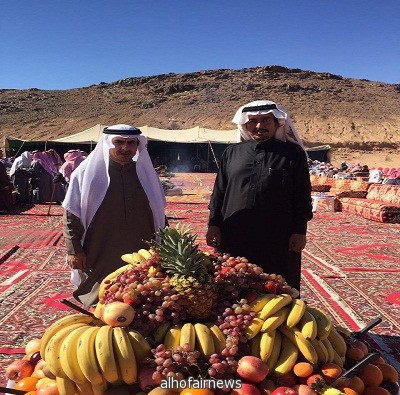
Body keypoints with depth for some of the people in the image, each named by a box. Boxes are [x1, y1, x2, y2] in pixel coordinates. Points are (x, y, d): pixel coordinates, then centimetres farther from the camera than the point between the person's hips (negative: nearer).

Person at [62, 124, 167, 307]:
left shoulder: (145, 172, 7)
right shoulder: (88, 172, -3)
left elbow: (159, 214, 14)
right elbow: (71, 214, -2)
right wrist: (74, 250, -7)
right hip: (99, 260, -2)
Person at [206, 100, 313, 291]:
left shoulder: (293, 153, 3)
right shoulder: (232, 153, 10)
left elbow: (302, 195, 2)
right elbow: (219, 192, 11)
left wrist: (300, 231, -3)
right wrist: (213, 224, 5)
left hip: (278, 240, -2)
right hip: (234, 238, 2)